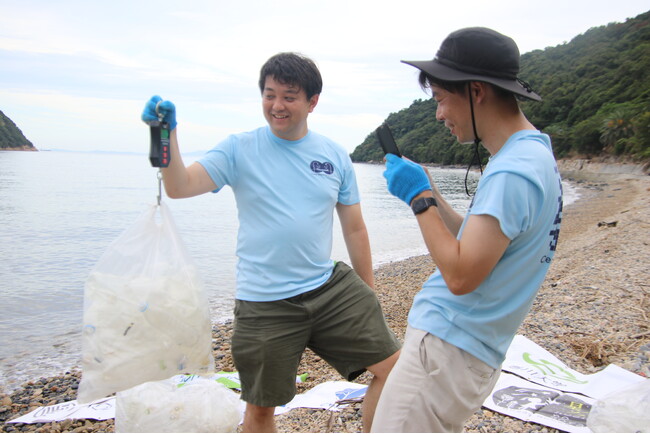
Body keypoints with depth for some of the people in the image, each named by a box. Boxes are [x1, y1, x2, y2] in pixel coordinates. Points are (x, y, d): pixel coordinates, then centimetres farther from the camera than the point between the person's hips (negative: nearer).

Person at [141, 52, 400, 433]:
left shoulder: (336, 156, 5)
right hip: (265, 303, -2)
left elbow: (355, 228, 10)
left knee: (393, 366, 0)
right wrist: (168, 133, -29)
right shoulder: (240, 149, -3)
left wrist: (369, 292, 12)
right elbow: (179, 187, -14)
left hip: (331, 286, 3)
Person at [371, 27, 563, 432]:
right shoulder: (536, 155, 11)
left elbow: (461, 275, -23)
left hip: (446, 348, -10)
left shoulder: (512, 172, -21)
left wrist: (419, 197, -15)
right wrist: (428, 190, 8)